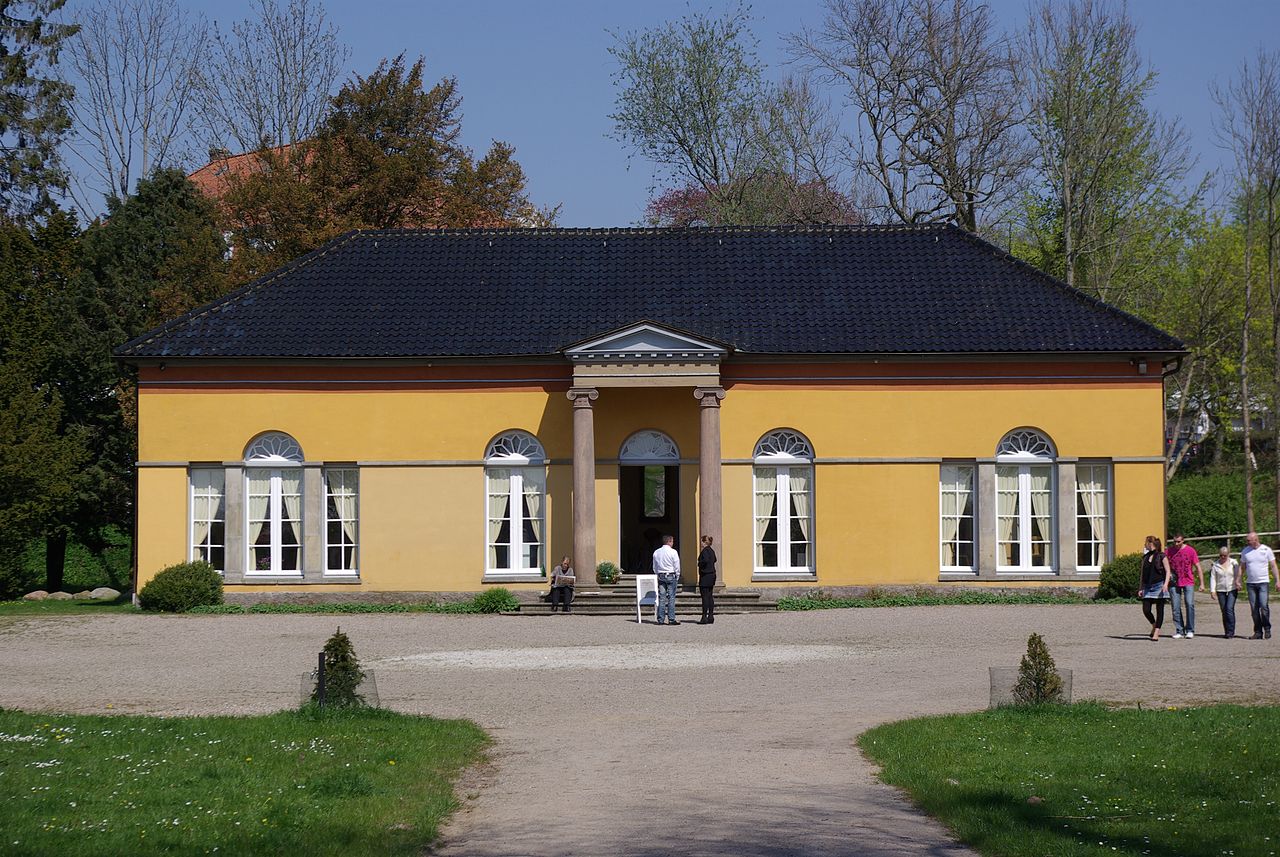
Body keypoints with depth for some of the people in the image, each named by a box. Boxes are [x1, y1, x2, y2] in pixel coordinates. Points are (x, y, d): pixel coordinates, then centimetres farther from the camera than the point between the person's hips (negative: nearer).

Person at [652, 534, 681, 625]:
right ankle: (671, 619, -6)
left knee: (661, 598, 5)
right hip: (671, 575, -5)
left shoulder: (656, 552, 8)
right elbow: (677, 566, -6)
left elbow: (654, 567, 14)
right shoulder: (673, 552, -8)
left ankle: (660, 620, 3)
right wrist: (677, 577, 5)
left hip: (660, 576, 5)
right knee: (671, 598, -4)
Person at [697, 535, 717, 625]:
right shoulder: (712, 551, 12)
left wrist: (700, 564, -13)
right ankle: (711, 617, 14)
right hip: (712, 574, 9)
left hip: (705, 576, -9)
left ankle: (704, 617, -6)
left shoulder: (705, 551, -15)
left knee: (705, 597, -6)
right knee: (710, 596, 12)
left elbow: (706, 560, -31)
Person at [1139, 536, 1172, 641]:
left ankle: (1156, 632, -2)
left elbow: (1168, 571, -4)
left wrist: (1166, 584, -17)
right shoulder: (1145, 557, 14)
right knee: (1146, 610, -3)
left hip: (1159, 585, -5)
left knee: (1159, 610, -2)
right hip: (1148, 586, 5)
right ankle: (1154, 625, 22)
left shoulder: (1161, 556, -2)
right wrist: (1140, 588, 13)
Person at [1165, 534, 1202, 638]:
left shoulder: (1190, 550, -2)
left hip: (1188, 582, -2)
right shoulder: (1170, 550, 4)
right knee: (1176, 608, 1)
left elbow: (1198, 567, 1)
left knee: (1189, 604, -13)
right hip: (1174, 583, 2)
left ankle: (1190, 631, -7)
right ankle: (1179, 631, 8)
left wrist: (1202, 583, -2)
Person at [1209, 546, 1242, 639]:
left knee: (1229, 609, -15)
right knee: (1224, 611, 3)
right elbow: (1213, 578, 4)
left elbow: (1238, 574, 3)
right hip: (1221, 590, 2)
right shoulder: (1215, 564, 6)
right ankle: (1227, 632, 10)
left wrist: (1238, 583, -10)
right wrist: (1212, 590, -4)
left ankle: (1231, 632, -13)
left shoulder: (1234, 563, 4)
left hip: (1232, 590, -2)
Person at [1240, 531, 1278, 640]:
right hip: (1250, 583, 3)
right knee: (1254, 608, 1)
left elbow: (1273, 566, 4)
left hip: (1263, 582, -3)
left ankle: (1267, 630, 1)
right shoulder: (1245, 551, 8)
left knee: (1263, 606, -13)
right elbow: (1242, 567, 13)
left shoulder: (1266, 550, 1)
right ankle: (1258, 632, 6)